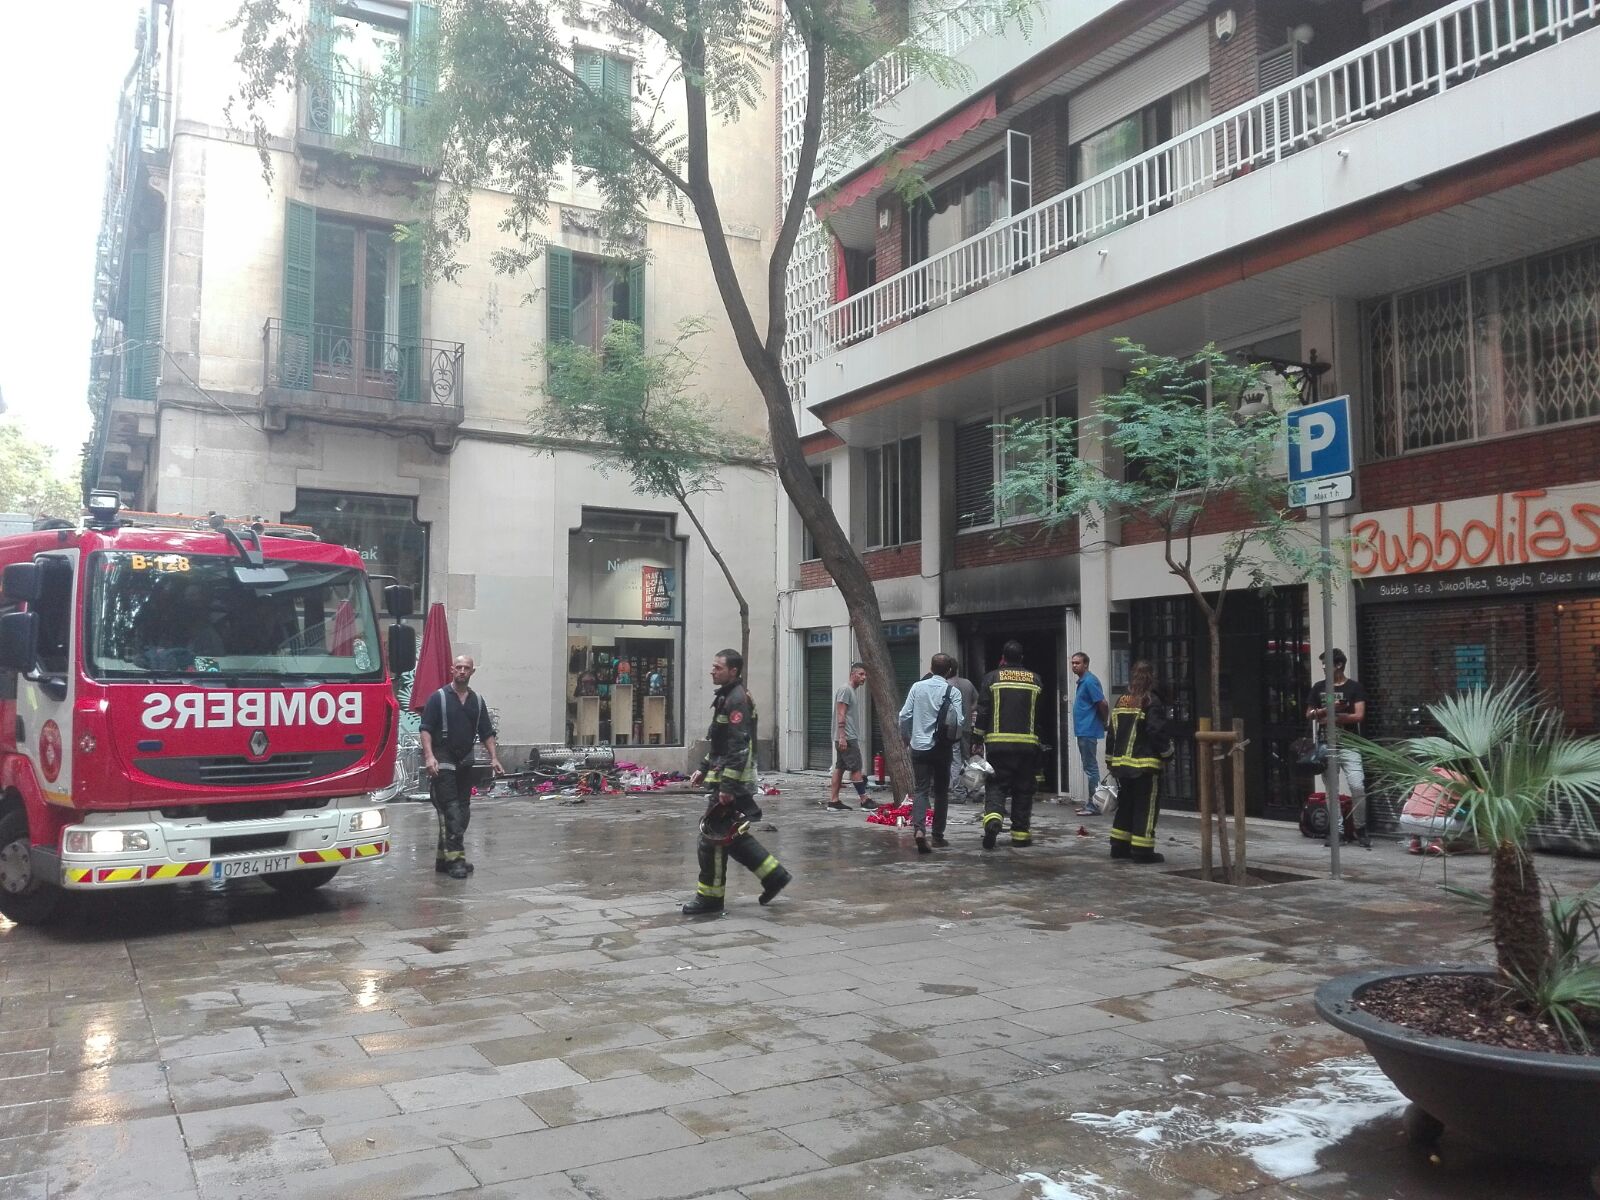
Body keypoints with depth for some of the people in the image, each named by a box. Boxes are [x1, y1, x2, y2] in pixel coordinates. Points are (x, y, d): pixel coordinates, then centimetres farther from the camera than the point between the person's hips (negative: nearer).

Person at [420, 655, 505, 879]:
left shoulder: (477, 700, 12)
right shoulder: (439, 697, -3)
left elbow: (487, 733, 14)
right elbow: (426, 729, -8)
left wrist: (494, 758, 4)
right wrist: (429, 756, -20)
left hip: (466, 763, 6)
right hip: (443, 761, -6)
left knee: (463, 812, 8)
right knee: (450, 810, -11)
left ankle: (444, 857, 17)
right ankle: (455, 858, -12)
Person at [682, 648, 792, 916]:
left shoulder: (737, 699, -16)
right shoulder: (726, 697, 16)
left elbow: (738, 747, -22)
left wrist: (727, 787, -24)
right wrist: (703, 769, 20)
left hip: (732, 780, -10)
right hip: (722, 776, 10)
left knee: (713, 837, -4)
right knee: (732, 836, 14)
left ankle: (709, 898, 6)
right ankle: (774, 875, 21)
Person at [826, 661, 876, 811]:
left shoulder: (855, 691, 19)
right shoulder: (845, 689, -11)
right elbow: (841, 714, -18)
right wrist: (842, 736, -23)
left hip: (850, 737, 10)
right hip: (846, 737, -10)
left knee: (839, 768, 8)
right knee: (856, 768, -6)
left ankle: (833, 801, 9)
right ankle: (864, 801, -2)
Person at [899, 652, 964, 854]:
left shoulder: (917, 687, 0)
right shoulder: (953, 692, -6)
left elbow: (904, 716, 0)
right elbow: (957, 722, -11)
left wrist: (907, 738, 16)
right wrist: (953, 741, 9)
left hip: (919, 747, 1)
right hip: (942, 749, -1)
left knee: (921, 790, 1)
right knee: (941, 792, 13)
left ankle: (919, 828, -21)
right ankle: (938, 835, 18)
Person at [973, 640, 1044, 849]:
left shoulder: (992, 678, 0)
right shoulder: (1035, 680, 7)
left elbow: (982, 712, -2)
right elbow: (1042, 713, 11)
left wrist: (978, 738, 2)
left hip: (998, 743, -1)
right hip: (1028, 743, 1)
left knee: (996, 785, 4)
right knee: (1023, 789, 9)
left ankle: (993, 817, -22)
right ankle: (1020, 833, 11)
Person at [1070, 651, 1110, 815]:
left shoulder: (1090, 681, -14)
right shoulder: (1082, 681, 16)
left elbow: (1103, 704, -18)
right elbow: (1101, 705, 24)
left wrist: (1104, 722, -5)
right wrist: (1102, 722, 18)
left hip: (1088, 732, -10)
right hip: (1083, 731, 10)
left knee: (1091, 768, -7)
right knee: (1089, 768, 13)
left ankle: (1094, 805, -4)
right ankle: (1090, 802, 19)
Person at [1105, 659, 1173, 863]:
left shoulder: (1121, 702, 10)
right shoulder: (1151, 702, -12)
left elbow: (1111, 733, 14)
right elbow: (1158, 731, -16)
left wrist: (1110, 759, 21)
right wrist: (1167, 752, -1)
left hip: (1122, 762, 7)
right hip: (1145, 764, -7)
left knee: (1125, 805, 16)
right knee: (1146, 807, -1)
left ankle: (1119, 846, 19)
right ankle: (1142, 851, -1)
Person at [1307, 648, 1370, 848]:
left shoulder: (1354, 688, -1)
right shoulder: (1319, 687, 9)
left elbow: (1359, 716, -8)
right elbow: (1309, 714, 12)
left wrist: (1334, 717, -10)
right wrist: (1327, 709, -6)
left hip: (1349, 745, -4)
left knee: (1357, 786, -14)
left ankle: (1360, 829, -1)